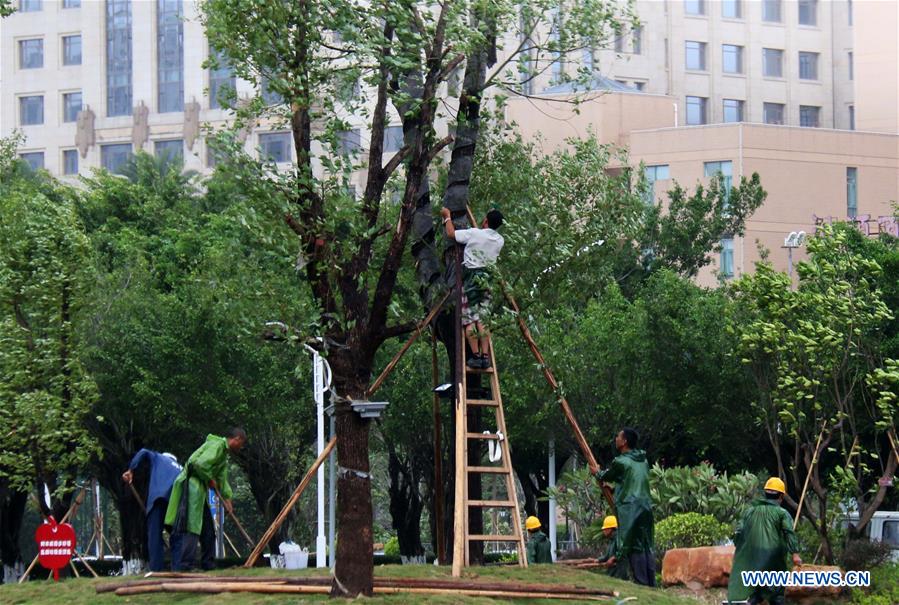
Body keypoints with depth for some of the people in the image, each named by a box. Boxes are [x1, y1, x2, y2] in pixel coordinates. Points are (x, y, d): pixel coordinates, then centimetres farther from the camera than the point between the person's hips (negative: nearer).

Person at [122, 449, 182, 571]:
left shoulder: (158, 458, 29)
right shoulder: (179, 468, 37)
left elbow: (143, 453, 11)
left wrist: (130, 470, 13)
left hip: (159, 495, -4)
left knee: (155, 533, -5)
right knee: (176, 534, 9)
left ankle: (156, 569, -15)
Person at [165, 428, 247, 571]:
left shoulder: (224, 453, 23)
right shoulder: (216, 445, -11)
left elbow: (222, 478, 27)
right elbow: (201, 463, -25)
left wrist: (227, 497, 16)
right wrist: (209, 479, -11)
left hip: (199, 489, 11)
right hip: (191, 484, -11)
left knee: (208, 529, 14)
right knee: (192, 528, -16)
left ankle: (208, 564, 21)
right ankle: (184, 566, -21)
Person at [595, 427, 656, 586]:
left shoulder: (620, 462, -6)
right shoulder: (643, 461, 16)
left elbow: (605, 476, 12)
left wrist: (597, 473, 34)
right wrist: (613, 487, 42)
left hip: (629, 509, -7)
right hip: (646, 506, 7)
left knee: (633, 548, -6)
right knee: (646, 546, 8)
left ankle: (641, 583, -11)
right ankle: (651, 583, 5)